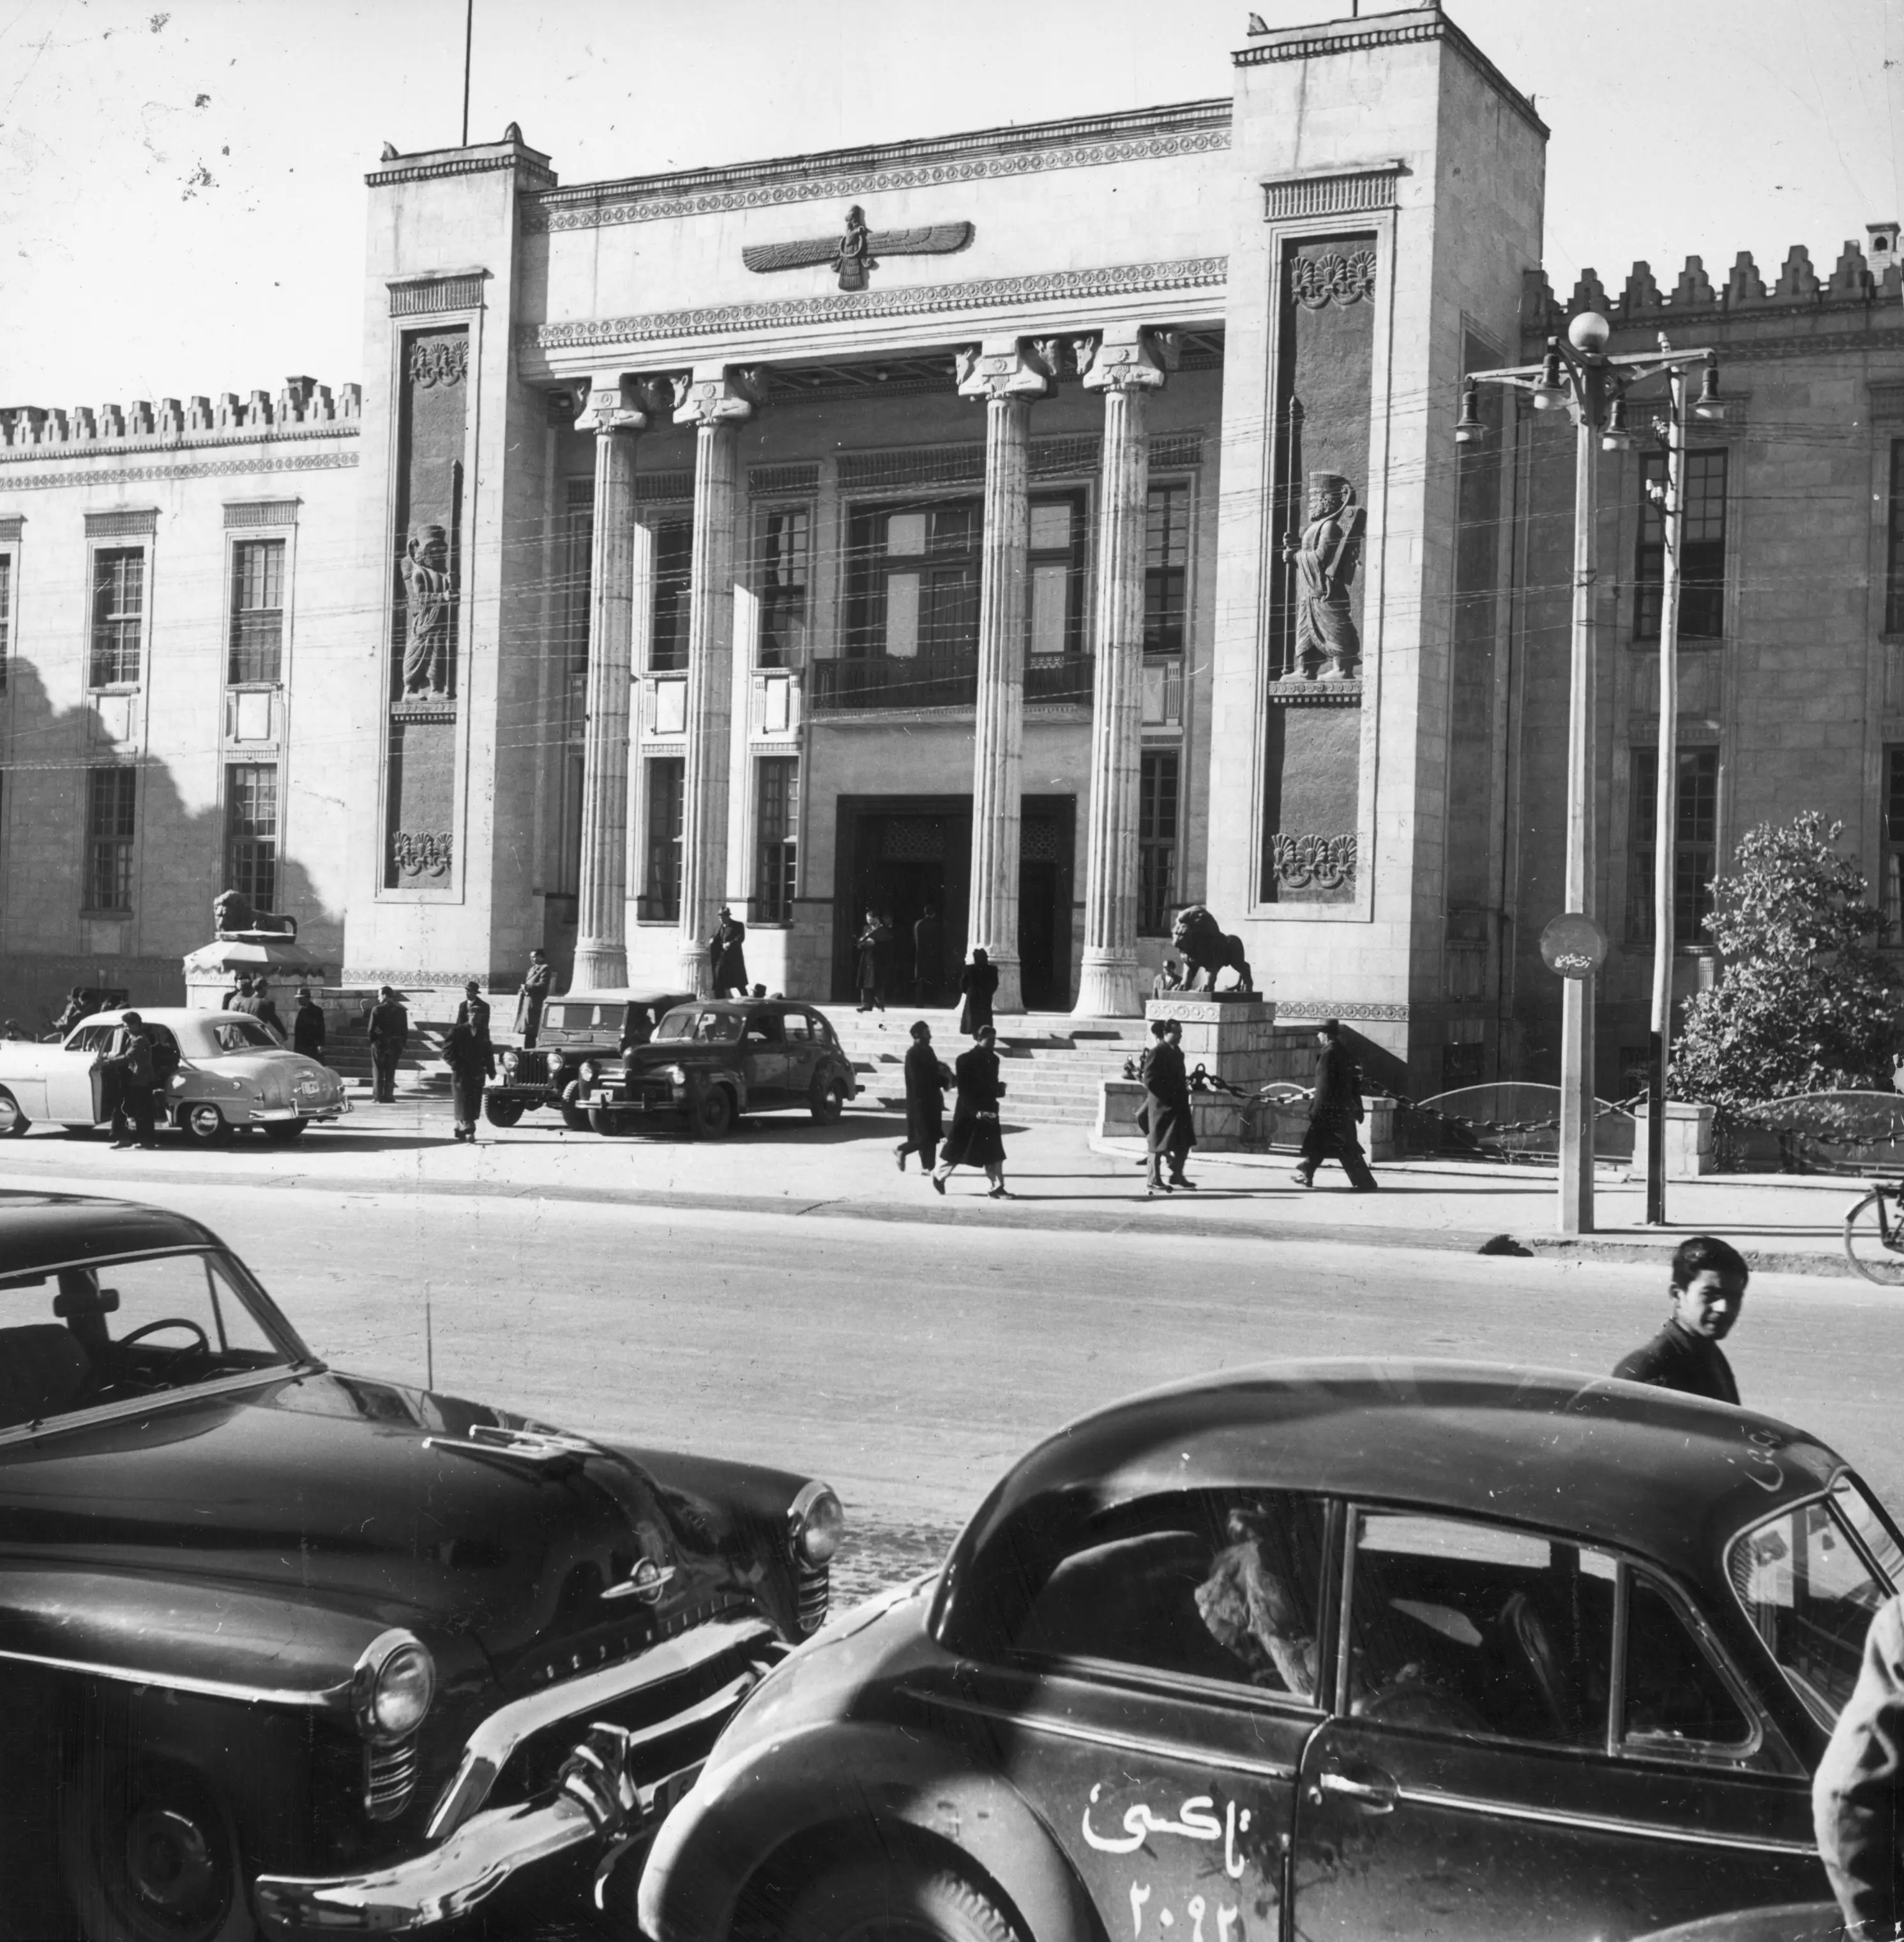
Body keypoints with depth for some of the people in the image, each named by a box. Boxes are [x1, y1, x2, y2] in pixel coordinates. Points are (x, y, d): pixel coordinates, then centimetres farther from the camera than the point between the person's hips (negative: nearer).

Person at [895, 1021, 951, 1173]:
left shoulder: (928, 1051, 10)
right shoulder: (913, 1054, -15)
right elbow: (919, 1078, -20)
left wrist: (945, 1078, -5)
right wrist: (944, 1080, -15)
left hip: (932, 1100, 8)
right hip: (920, 1101, -8)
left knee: (931, 1136, 9)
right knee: (925, 1136, -6)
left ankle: (927, 1166, 14)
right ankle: (901, 1150, 13)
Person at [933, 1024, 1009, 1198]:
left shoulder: (993, 1059, 7)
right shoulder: (965, 1060, -13)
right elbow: (964, 1090, -15)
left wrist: (999, 1089, -6)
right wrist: (976, 1112, -22)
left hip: (988, 1111, 6)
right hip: (967, 1112, -5)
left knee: (994, 1151, 1)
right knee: (956, 1149, 5)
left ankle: (997, 1188, 5)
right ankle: (939, 1177, 25)